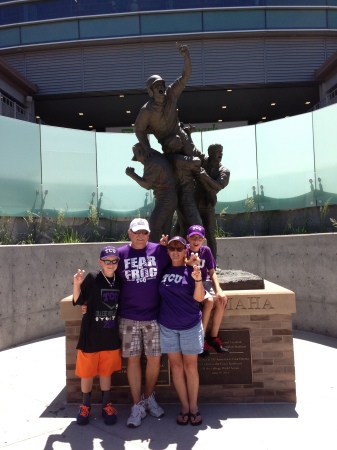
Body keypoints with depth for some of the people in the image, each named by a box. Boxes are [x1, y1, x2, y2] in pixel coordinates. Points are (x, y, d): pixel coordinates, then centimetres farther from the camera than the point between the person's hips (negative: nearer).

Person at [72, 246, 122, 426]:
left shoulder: (120, 281, -1)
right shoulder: (92, 278, -12)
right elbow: (77, 300, -11)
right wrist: (77, 283, -25)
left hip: (111, 336, 3)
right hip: (90, 334, -2)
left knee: (106, 371, 16)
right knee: (87, 371, 12)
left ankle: (106, 405, 33)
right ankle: (85, 405, 33)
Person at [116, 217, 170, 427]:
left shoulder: (159, 251, -1)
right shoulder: (121, 254, 1)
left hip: (154, 317, 0)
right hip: (129, 317, 0)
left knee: (155, 359, 9)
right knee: (133, 360, 7)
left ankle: (149, 397, 33)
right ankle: (137, 406, 22)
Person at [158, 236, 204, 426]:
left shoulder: (192, 270, -8)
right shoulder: (164, 270, 1)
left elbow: (199, 298, -13)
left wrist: (198, 280, -33)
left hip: (190, 325, -3)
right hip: (167, 326, 3)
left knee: (191, 366, 8)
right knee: (176, 366, 10)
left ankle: (194, 406, 23)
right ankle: (185, 407, 24)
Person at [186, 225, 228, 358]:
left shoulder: (206, 250, -1)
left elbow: (212, 272, 1)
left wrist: (219, 290, -12)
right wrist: (190, 263, -35)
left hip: (204, 282, 4)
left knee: (221, 300, -20)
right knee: (209, 301, -27)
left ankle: (213, 337, -3)